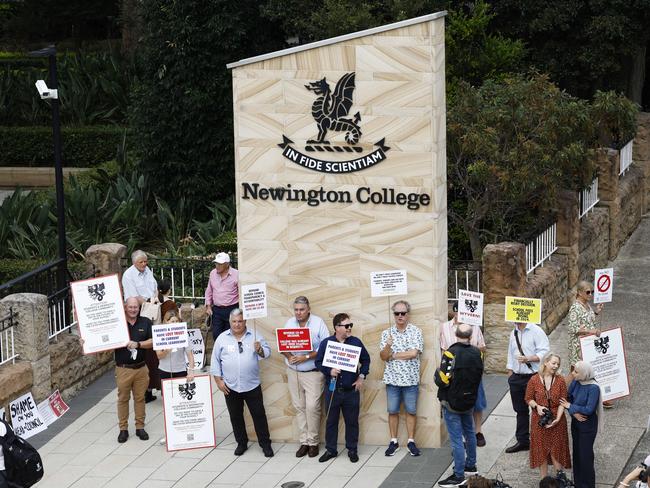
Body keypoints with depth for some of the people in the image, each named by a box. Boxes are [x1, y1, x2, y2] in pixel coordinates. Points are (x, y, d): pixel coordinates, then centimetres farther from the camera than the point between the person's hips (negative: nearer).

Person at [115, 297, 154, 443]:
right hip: (123, 369, -2)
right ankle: (123, 429, 15)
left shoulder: (145, 322, 4)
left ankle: (140, 427, 19)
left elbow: (153, 341, 0)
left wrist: (138, 344, -14)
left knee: (140, 398, 9)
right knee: (123, 399, 6)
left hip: (141, 368, 2)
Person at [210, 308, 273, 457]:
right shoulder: (222, 338, 1)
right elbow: (215, 361, 4)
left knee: (259, 415, 3)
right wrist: (218, 380, -1)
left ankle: (265, 444, 13)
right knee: (236, 416, 11)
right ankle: (241, 443, 26)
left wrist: (260, 350, -23)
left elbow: (267, 352, -1)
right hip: (230, 387, 1)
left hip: (252, 385, -1)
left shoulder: (254, 336, 0)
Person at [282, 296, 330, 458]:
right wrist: (289, 356, -12)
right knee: (299, 407, 6)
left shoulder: (318, 323, -6)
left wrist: (306, 357, -18)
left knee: (312, 407, -8)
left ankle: (313, 442, 4)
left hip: (313, 373, -4)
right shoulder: (289, 323, 7)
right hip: (293, 372, 4)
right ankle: (304, 441, 12)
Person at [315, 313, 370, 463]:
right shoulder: (326, 343, -4)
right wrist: (329, 371, -17)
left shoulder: (356, 342, -1)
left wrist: (361, 377, 1)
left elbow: (366, 360, 9)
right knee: (331, 421, 9)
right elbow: (318, 362, 0)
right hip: (332, 390, 0)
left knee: (352, 421, 8)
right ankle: (330, 450, 21)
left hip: (352, 390, 0)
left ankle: (352, 450, 20)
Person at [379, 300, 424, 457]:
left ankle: (411, 442, 16)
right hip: (392, 379, 2)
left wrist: (392, 355, -8)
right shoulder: (386, 333, 3)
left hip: (410, 379, -2)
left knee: (411, 411, 6)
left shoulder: (416, 332, -4)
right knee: (392, 411, 8)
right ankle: (393, 442, 17)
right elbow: (383, 357, -3)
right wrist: (387, 346, -24)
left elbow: (413, 353, -15)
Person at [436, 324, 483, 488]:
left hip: (452, 403, -7)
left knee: (456, 439, -3)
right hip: (469, 401, 7)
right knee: (469, 433, 24)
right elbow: (479, 374, 10)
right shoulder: (476, 353, -3)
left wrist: (438, 372, -4)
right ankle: (471, 465, 38)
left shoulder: (452, 353, -22)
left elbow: (442, 380, -24)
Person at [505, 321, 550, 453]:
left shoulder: (536, 331, -11)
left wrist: (528, 359, -27)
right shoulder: (513, 333, 11)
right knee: (520, 410, 15)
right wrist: (510, 374, 17)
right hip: (517, 377, 7)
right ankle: (522, 441, 25)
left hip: (533, 376, -7)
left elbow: (544, 353, -17)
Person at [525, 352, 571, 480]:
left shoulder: (560, 381, -3)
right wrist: (537, 406, -18)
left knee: (556, 448, 3)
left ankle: (560, 474, 18)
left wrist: (557, 419, -15)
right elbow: (528, 399, 1)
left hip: (556, 420, 0)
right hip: (539, 420, 0)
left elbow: (562, 402, -5)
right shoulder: (534, 380, -5)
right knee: (541, 449, 7)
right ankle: (544, 479, 18)